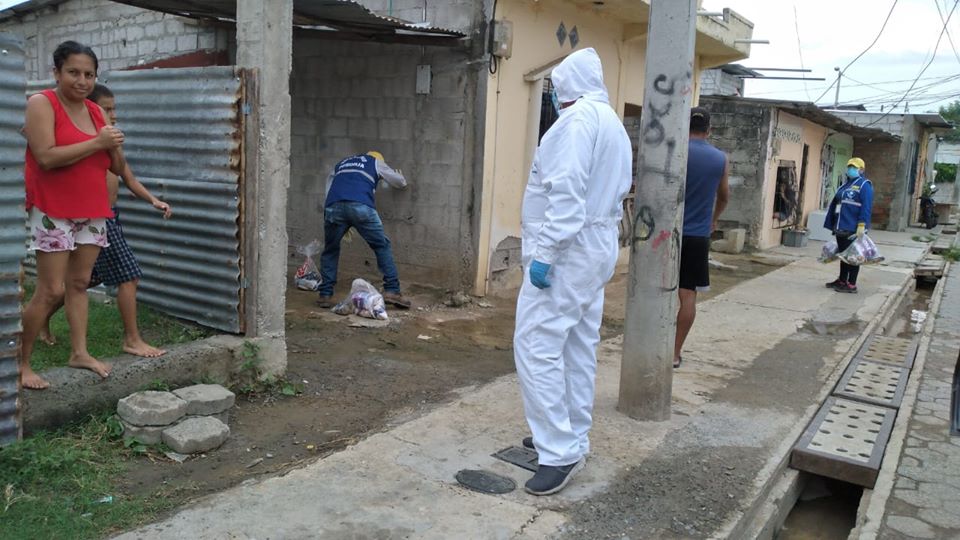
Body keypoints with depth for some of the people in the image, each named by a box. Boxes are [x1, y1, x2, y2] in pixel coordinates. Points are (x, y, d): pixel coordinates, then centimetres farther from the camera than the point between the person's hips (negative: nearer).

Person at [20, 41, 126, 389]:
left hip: (92, 212, 6)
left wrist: (114, 146, -10)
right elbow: (46, 157, -20)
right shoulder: (41, 104, -7)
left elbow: (118, 168, 11)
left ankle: (79, 352, 16)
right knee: (51, 291, -6)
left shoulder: (96, 111, 11)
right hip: (53, 212, -6)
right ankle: (20, 363, 6)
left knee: (79, 283, 10)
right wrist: (96, 142, -18)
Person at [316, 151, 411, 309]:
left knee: (330, 251, 21)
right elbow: (400, 183, 41)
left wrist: (343, 225, 38)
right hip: (361, 206, -2)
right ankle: (392, 291, 6)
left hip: (333, 207, 3)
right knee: (382, 246, 13)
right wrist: (400, 176, 66)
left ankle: (325, 295, 16)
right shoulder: (376, 162, 30)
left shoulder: (340, 164, 39)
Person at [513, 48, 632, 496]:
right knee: (578, 349, 13)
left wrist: (545, 252, -24)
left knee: (537, 346, -10)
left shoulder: (578, 118, -13)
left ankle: (560, 453, -8)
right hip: (597, 247, 11)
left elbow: (566, 190, -23)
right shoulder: (614, 124, 19)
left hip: (567, 249, -11)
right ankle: (572, 438, 22)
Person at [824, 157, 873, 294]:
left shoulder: (864, 185, -8)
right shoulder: (845, 185, 18)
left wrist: (862, 226, -25)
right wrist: (833, 224, 19)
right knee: (843, 254, 16)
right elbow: (835, 203, 21)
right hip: (841, 228, 9)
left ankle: (851, 285, 3)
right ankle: (842, 280, 26)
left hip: (853, 229, -9)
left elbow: (866, 207, -18)